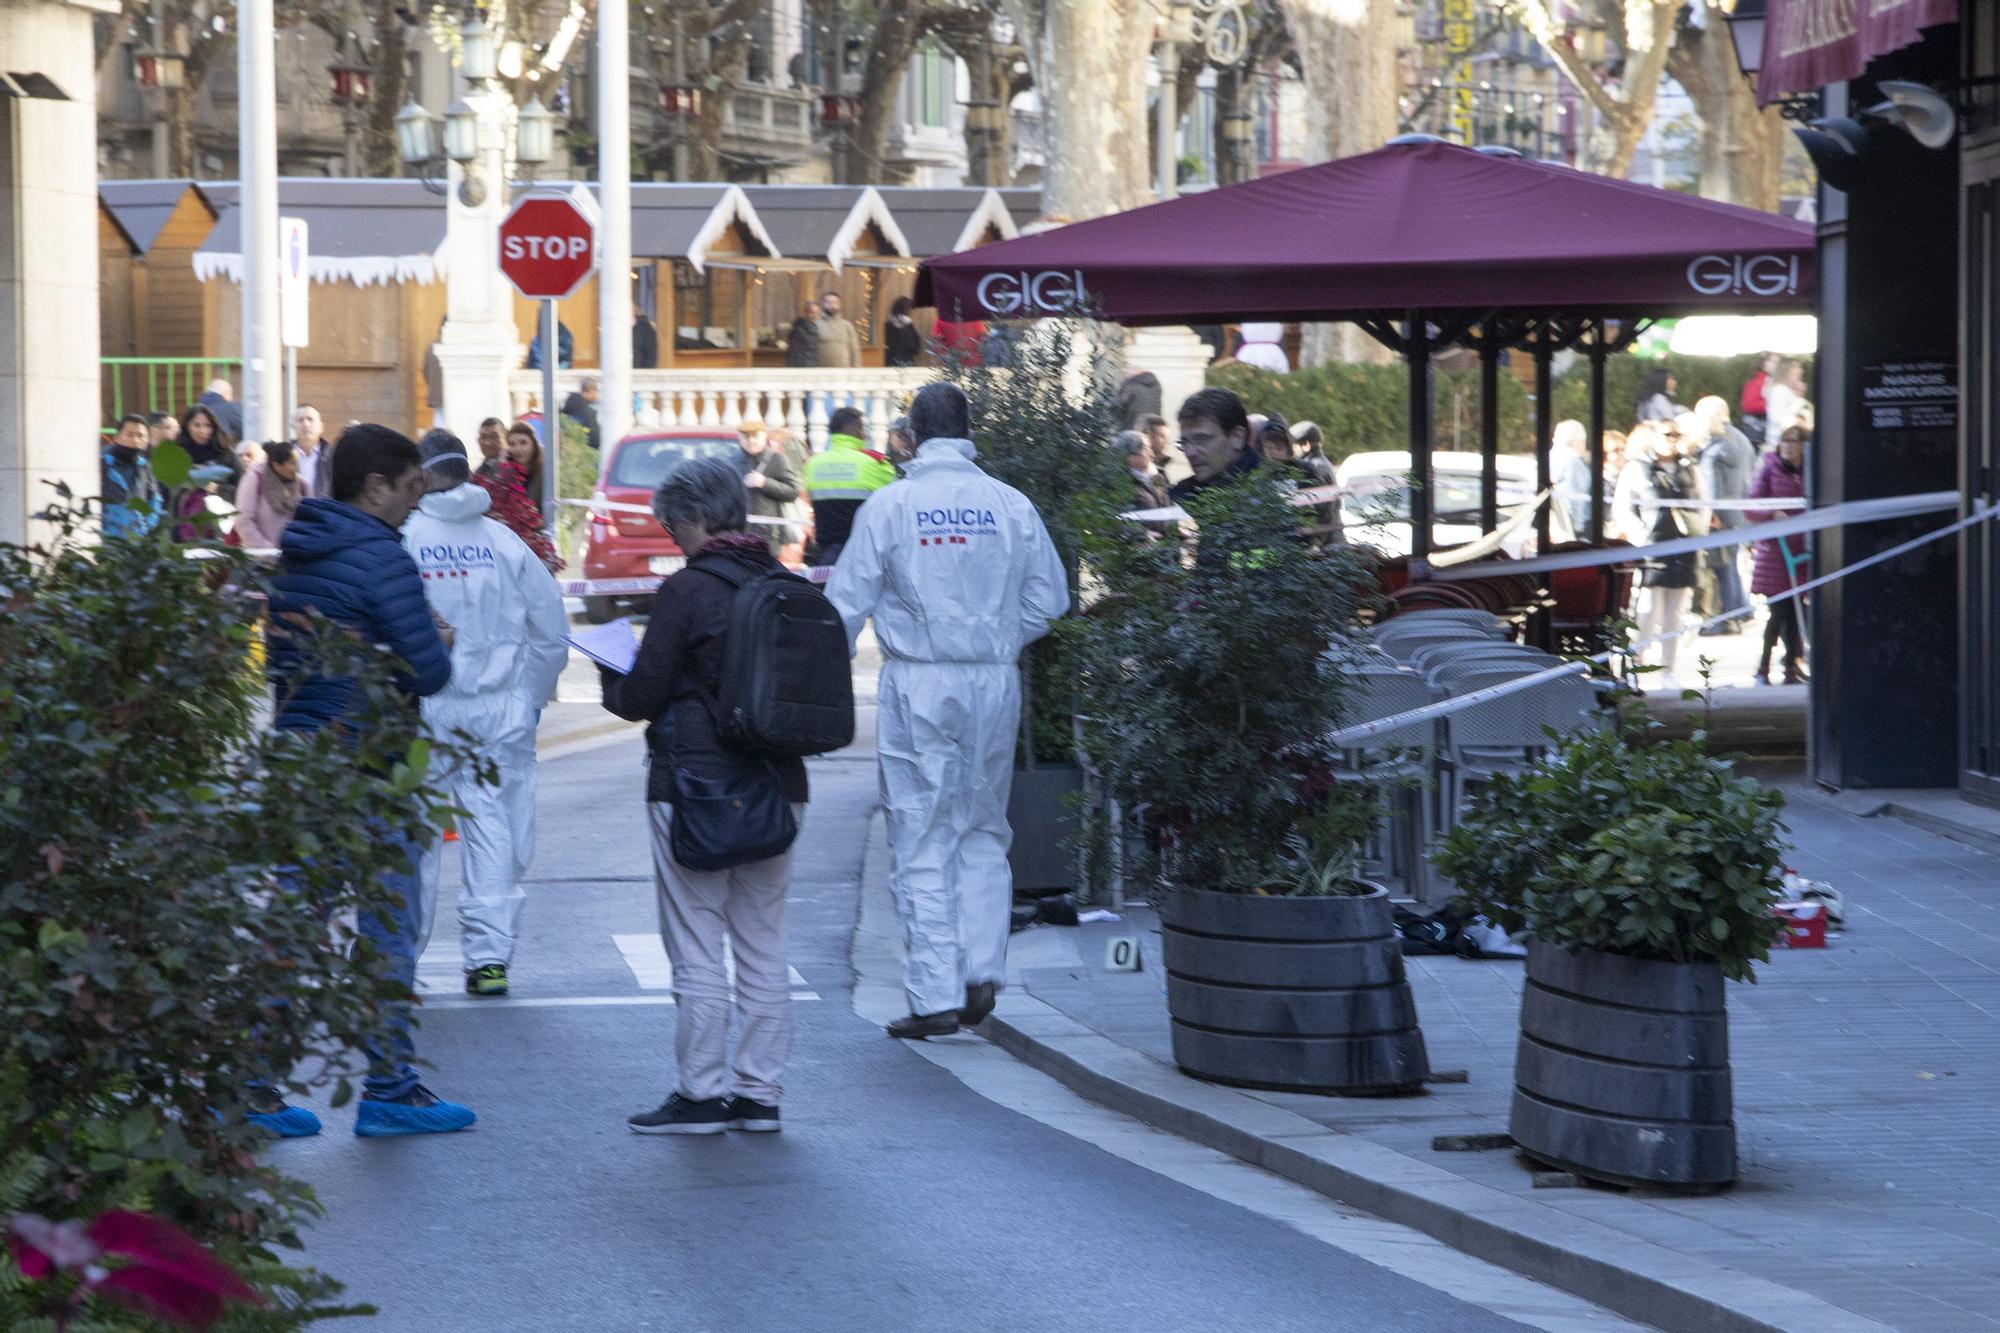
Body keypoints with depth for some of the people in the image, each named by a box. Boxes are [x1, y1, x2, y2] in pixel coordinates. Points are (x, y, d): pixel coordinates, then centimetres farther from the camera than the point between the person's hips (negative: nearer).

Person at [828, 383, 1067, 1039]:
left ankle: (935, 997, 0)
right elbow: (1049, 598, 6)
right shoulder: (1012, 505, 2)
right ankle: (982, 972, 7)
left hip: (918, 686, -3)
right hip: (995, 685, 3)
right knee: (984, 833, 17)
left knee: (922, 843, 1)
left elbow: (847, 604, -3)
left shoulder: (889, 506, -5)